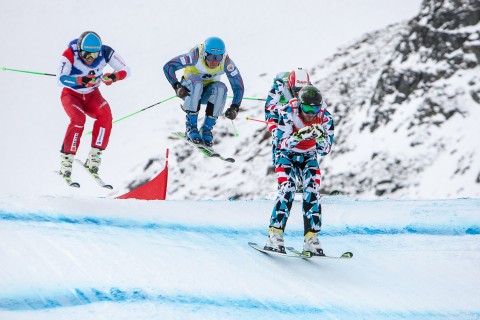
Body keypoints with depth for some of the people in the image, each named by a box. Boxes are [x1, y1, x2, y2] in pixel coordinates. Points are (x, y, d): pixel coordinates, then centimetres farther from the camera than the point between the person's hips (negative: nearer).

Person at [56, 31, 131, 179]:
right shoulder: (70, 54, -28)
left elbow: (125, 70, -16)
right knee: (78, 119, -31)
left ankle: (94, 156, -21)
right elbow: (60, 79, -38)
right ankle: (67, 159, -22)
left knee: (105, 114, -26)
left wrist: (114, 77, -39)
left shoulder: (105, 52, -20)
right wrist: (81, 80, -53)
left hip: (92, 95, 3)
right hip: (71, 94, -3)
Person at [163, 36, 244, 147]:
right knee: (197, 83, -35)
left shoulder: (226, 62, -23)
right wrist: (177, 87, -40)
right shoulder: (196, 56, -29)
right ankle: (191, 127, -27)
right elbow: (168, 66, -26)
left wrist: (234, 108, -31)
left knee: (221, 87, -30)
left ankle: (207, 128, -20)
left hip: (207, 93, 2)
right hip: (190, 90, -2)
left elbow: (238, 86, -17)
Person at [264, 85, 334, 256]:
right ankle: (275, 235, -20)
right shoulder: (288, 113, -26)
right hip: (286, 155, -2)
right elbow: (282, 144, -26)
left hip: (308, 158, 2)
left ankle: (311, 238, -12)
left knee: (312, 192, -17)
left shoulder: (325, 118, -19)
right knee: (287, 189, -23)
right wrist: (299, 136, -43)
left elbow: (325, 150, -15)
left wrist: (320, 138, -36)